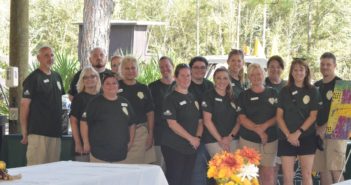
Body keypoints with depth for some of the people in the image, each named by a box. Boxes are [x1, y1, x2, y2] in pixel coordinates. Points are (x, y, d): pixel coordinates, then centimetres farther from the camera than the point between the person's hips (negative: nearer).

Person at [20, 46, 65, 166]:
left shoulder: (57, 77, 15)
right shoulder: (33, 78, -5)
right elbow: (24, 106, -7)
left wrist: (61, 124, 15)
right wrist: (24, 133, -10)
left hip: (55, 132, 7)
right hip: (38, 132, -7)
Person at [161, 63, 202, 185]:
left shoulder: (193, 98, 13)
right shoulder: (171, 99, -7)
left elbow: (199, 120, 16)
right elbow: (172, 123, -15)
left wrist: (197, 137, -1)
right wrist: (191, 138, -16)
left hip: (191, 147, 6)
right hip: (174, 147, -6)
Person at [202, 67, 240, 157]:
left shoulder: (233, 97, 13)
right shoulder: (209, 95, -2)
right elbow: (207, 121, -7)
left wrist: (231, 136, -5)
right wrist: (220, 139, -8)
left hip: (233, 139, 5)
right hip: (214, 140, -5)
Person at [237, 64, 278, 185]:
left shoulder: (273, 94, 9)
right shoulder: (244, 95, 6)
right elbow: (242, 119, -1)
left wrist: (264, 126, -13)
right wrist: (258, 130, -14)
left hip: (270, 139, 1)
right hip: (248, 140, -1)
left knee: (268, 173, 0)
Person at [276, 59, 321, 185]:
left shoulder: (313, 91, 5)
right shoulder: (285, 91, 8)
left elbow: (313, 116, -1)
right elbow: (279, 116, 4)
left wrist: (298, 132, -11)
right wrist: (288, 135, -8)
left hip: (307, 137, -1)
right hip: (287, 138, 1)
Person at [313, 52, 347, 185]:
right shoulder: (317, 86, 16)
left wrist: (325, 127, -16)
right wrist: (315, 127, 4)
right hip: (319, 132, 6)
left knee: (335, 170, -13)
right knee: (322, 170, 6)